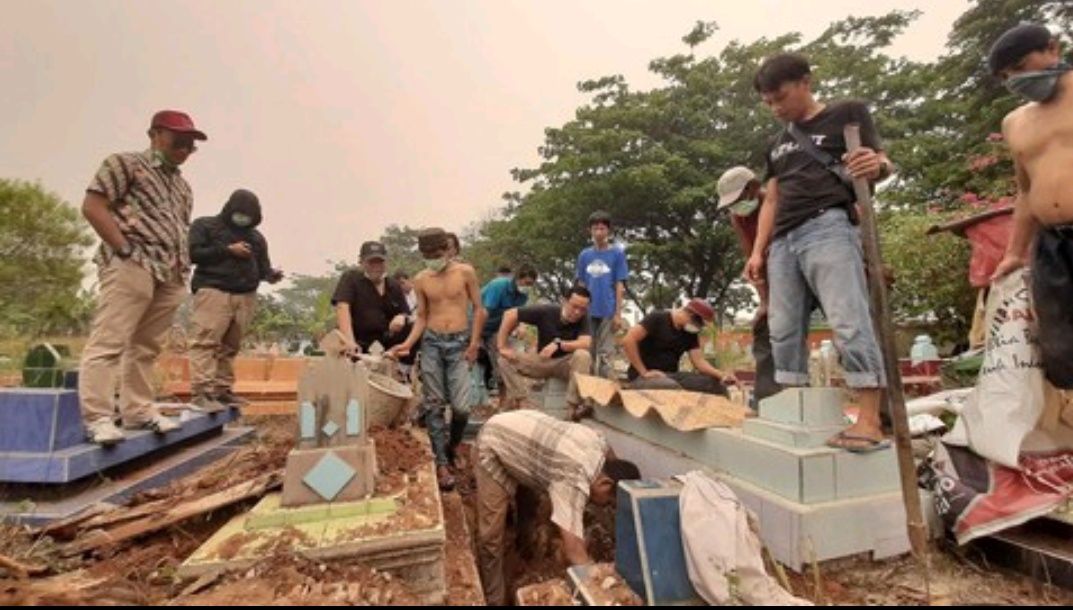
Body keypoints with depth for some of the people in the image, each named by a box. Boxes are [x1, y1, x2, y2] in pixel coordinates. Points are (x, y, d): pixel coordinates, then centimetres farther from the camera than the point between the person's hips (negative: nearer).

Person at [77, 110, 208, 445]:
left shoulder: (183, 186, 24)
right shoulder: (125, 163, 4)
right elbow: (92, 206, -4)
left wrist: (182, 265, 14)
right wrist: (125, 249, -11)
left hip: (170, 275, 7)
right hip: (132, 266, -7)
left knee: (146, 346, 9)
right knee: (109, 341, -8)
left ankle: (137, 411, 15)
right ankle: (97, 418, -5)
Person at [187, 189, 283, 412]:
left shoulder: (256, 236, 22)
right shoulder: (204, 225, 9)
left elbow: (262, 265, 17)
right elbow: (193, 253, -4)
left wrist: (271, 275, -6)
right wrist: (228, 250, -8)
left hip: (245, 296, 4)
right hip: (213, 291, -4)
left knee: (230, 346, 3)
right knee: (205, 342, -11)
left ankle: (222, 390, 8)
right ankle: (201, 392, -12)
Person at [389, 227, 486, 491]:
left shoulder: (465, 272, -3)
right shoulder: (421, 280, 4)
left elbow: (478, 309, 2)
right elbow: (422, 317, 9)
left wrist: (474, 343, -5)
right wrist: (408, 344, -6)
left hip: (459, 342, -2)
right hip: (431, 343, 2)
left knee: (460, 406, -8)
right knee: (434, 406, 2)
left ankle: (453, 445, 23)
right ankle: (442, 463, 12)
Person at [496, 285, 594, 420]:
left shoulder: (583, 320, -14)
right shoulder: (546, 311, -15)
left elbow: (586, 344, -31)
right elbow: (510, 315, -14)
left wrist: (558, 344, -41)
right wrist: (502, 346, -20)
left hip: (567, 364, -1)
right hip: (542, 361, 2)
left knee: (583, 355, -35)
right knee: (505, 360, -19)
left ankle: (573, 407, -32)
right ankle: (519, 402, -23)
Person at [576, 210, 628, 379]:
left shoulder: (617, 253, -1)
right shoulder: (584, 255, 7)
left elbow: (620, 286, -2)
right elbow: (581, 286, 11)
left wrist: (618, 313, -6)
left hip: (608, 311, -3)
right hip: (588, 312, 3)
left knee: (604, 354, 1)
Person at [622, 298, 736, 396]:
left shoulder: (691, 333, 9)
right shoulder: (657, 318, -10)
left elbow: (699, 360, 5)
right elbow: (628, 340, -19)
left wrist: (721, 375, -13)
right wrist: (644, 372, -19)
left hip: (672, 375, 7)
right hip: (643, 377, -7)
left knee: (715, 385, -9)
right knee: (673, 388, -38)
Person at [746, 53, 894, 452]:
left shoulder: (848, 113, 10)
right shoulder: (778, 144, 26)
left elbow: (882, 163, 3)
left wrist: (876, 166, -22)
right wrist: (758, 251, 15)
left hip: (828, 227, -6)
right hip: (784, 240, 6)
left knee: (849, 322, -15)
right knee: (784, 332, 2)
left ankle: (870, 421, -12)